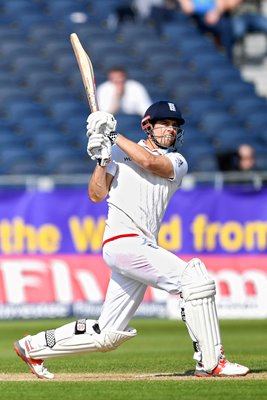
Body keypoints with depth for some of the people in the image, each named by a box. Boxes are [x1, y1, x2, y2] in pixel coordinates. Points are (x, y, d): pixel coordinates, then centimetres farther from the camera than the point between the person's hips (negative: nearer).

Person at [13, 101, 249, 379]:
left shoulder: (178, 162, 16)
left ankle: (34, 346, 22)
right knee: (195, 280, -20)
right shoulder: (120, 153, 10)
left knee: (107, 336, 7)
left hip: (143, 248, 5)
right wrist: (101, 159, -8)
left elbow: (149, 162, -6)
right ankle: (211, 362, -16)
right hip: (124, 241, -5)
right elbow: (96, 195, 3)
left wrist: (113, 136, -2)